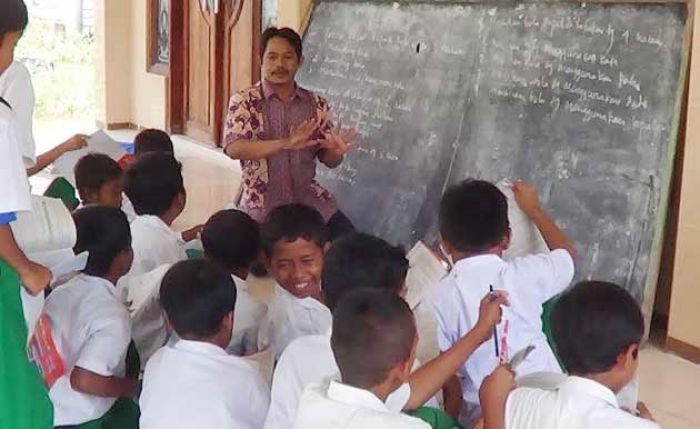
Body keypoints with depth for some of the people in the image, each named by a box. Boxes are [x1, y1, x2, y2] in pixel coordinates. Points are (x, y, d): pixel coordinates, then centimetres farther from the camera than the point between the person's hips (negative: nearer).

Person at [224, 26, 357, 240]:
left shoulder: (316, 104, 7)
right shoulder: (244, 100, -3)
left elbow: (329, 160, 9)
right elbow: (234, 148, -19)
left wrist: (335, 150, -16)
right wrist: (286, 144, -32)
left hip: (309, 200, 3)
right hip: (261, 206, -3)